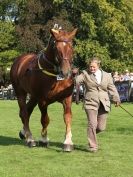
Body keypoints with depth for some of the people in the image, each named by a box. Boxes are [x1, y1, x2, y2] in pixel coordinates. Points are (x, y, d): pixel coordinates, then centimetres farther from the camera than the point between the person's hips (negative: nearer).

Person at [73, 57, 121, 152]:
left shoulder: (107, 76, 9)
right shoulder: (85, 74, 3)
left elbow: (112, 88, 10)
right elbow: (76, 81, -6)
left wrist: (116, 99, 2)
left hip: (104, 104, 3)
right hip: (91, 103, -2)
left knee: (101, 127, 4)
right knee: (92, 124, -12)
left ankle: (91, 133, 37)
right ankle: (93, 146, 1)